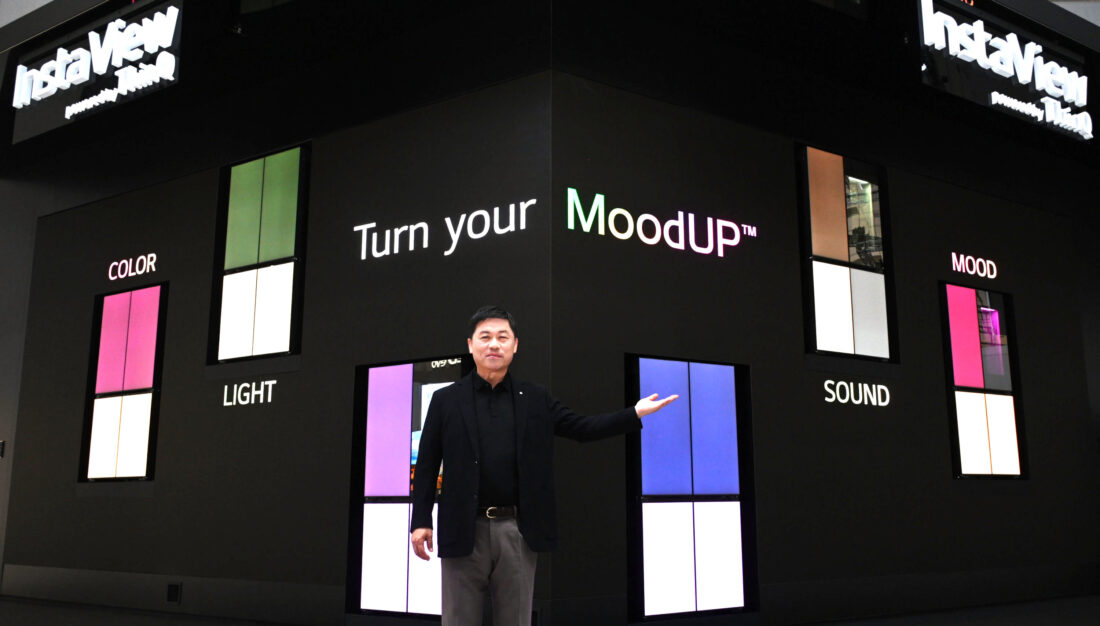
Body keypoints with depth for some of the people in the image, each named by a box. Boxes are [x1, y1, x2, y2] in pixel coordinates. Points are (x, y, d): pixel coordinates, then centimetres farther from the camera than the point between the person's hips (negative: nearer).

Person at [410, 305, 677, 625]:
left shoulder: (535, 399, 8)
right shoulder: (446, 400, 3)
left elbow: (582, 428, 9)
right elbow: (427, 464, 3)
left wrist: (636, 413, -2)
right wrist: (421, 521, -4)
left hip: (518, 532, 2)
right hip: (464, 531, -1)